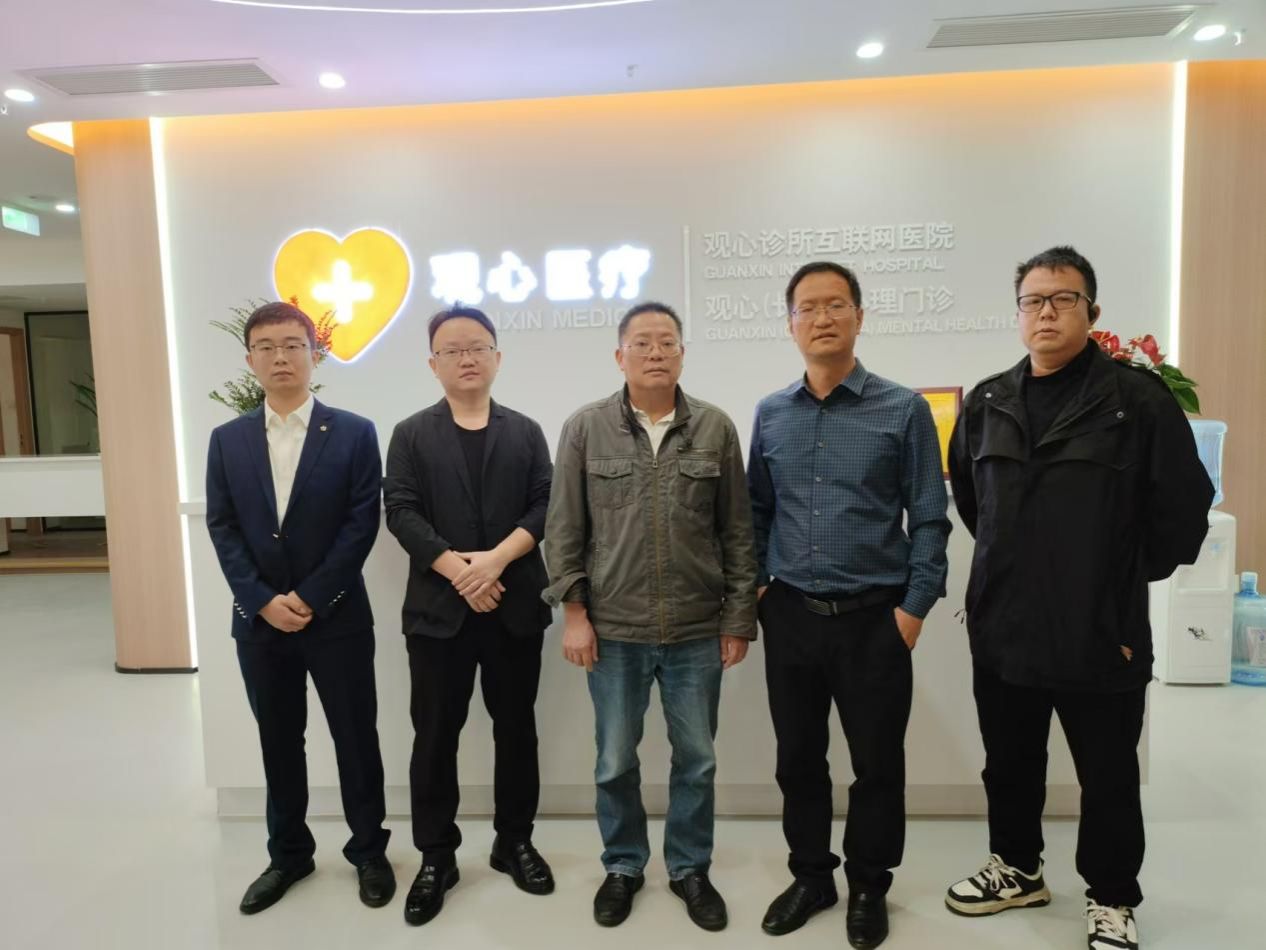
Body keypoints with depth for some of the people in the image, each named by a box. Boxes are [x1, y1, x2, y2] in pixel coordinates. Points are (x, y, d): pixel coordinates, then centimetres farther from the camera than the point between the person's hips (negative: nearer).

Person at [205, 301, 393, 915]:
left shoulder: (353, 433, -4)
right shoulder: (227, 440, 6)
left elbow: (362, 524, -9)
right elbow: (222, 528, 2)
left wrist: (310, 598, -14)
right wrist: (264, 601, -10)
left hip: (337, 617, -3)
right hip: (259, 619, 3)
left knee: (355, 738, 7)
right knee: (278, 742, 16)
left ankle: (369, 851, 27)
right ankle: (288, 854, 34)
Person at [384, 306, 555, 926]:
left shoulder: (525, 432, 8)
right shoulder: (412, 434, 6)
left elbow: (545, 506, -2)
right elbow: (402, 513, -5)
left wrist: (497, 559, -17)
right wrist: (457, 569, -17)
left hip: (515, 605, 1)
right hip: (438, 607, -1)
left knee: (516, 728, 11)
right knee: (435, 735, 6)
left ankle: (515, 841, 29)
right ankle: (436, 857, 22)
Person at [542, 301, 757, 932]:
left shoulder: (716, 429, 0)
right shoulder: (584, 429, -2)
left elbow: (737, 531, 2)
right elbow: (563, 528, 0)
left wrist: (740, 616, 1)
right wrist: (573, 611, -5)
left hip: (698, 630, 1)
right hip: (613, 630, 0)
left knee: (696, 758, 14)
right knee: (615, 760, 14)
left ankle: (690, 868, 35)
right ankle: (622, 866, 36)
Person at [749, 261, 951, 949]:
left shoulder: (903, 410, -5)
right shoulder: (769, 414, 5)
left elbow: (929, 518, -4)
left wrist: (915, 606, -9)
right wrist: (755, 584, 5)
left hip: (874, 619, -2)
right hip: (790, 616, 3)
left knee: (877, 762, 11)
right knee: (798, 757, 15)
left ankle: (869, 886, 33)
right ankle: (811, 875, 36)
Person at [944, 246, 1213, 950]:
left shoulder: (1139, 399, -10)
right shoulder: (988, 404, 4)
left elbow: (1185, 509, -6)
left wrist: (1127, 579, 0)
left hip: (1101, 636, -4)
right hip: (1003, 631, 4)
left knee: (1108, 780, 14)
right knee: (1009, 766, 20)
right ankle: (1018, 869, 43)